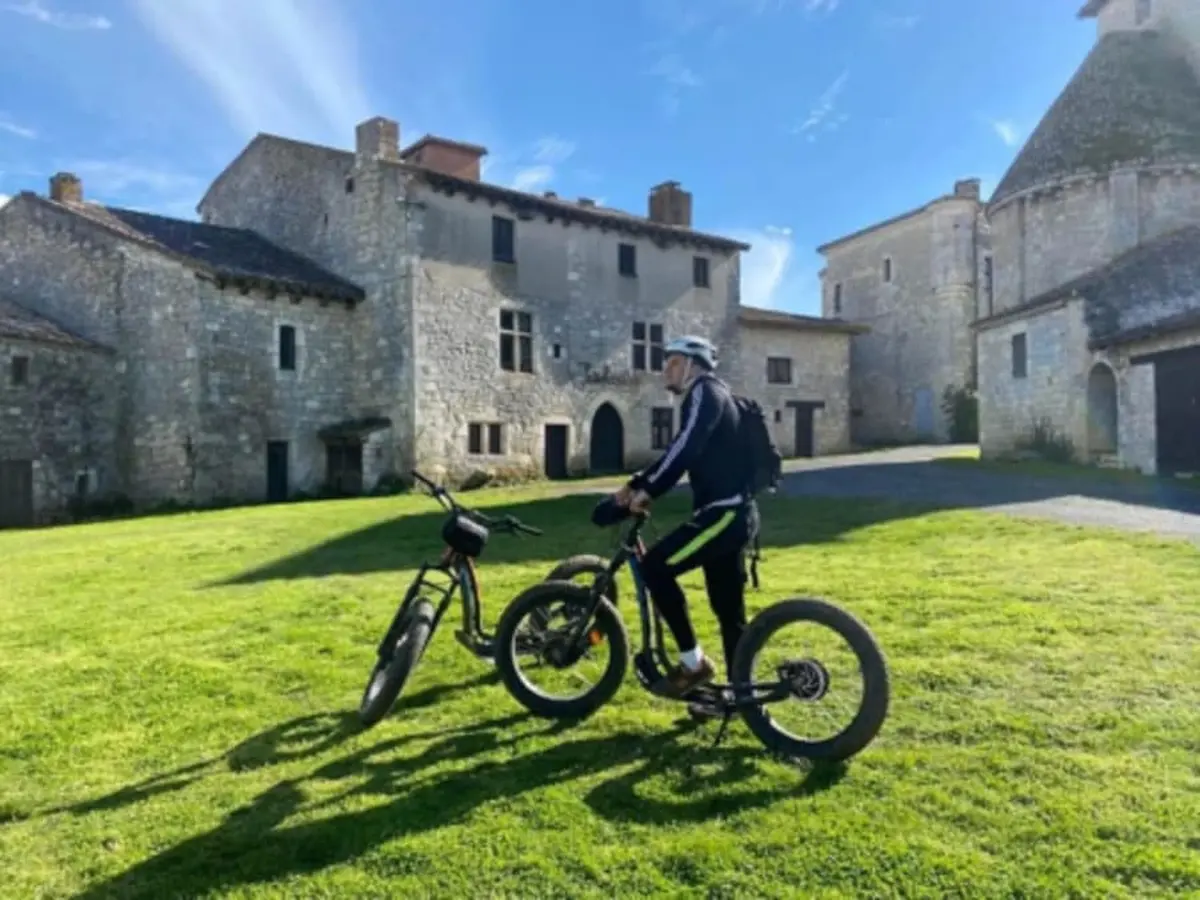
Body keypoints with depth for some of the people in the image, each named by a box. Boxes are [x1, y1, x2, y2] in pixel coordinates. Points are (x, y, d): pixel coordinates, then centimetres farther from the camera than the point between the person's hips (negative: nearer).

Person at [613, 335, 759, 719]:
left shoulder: (705, 392, -7)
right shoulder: (704, 398, 23)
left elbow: (685, 449, -21)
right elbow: (681, 454, 23)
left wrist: (646, 491, -18)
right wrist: (634, 485, 14)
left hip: (725, 511, -10)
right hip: (732, 512, 10)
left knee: (655, 567, -15)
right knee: (728, 609, 13)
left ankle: (693, 662, -6)